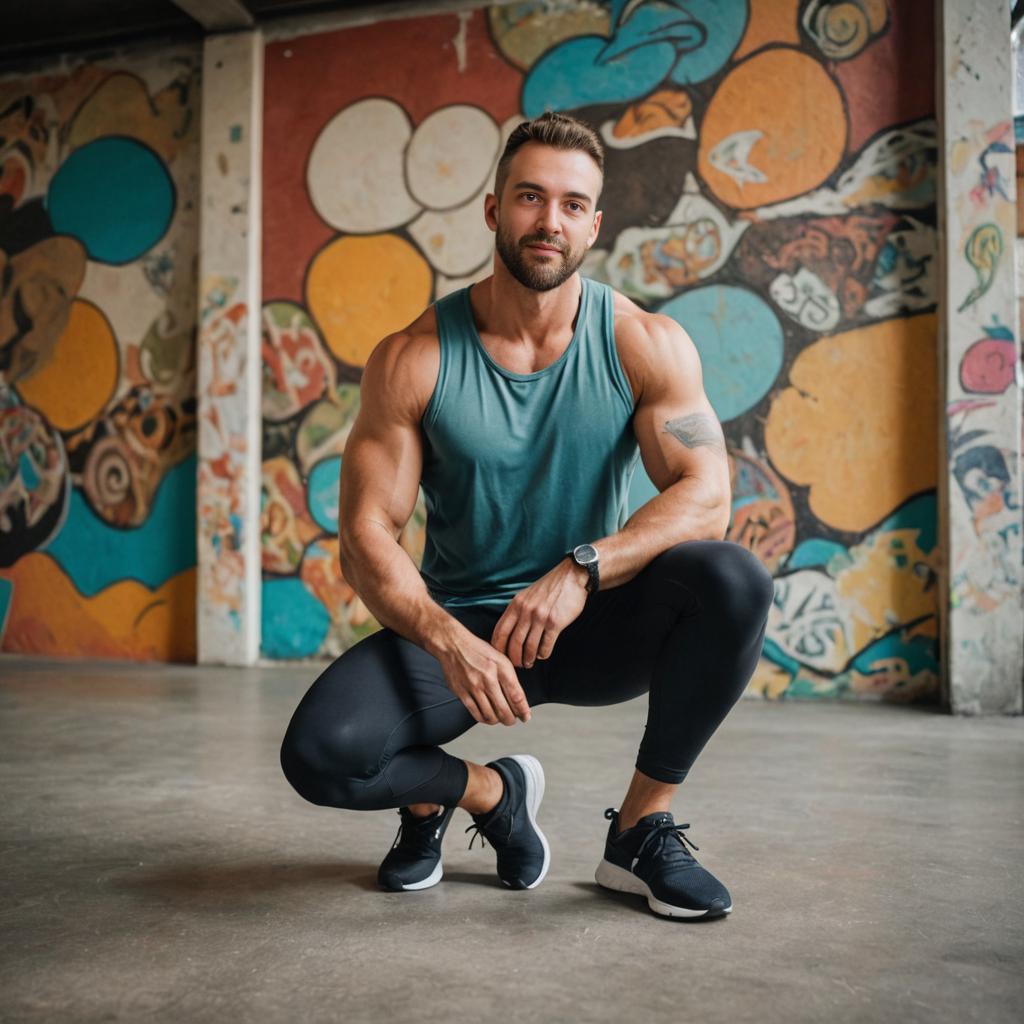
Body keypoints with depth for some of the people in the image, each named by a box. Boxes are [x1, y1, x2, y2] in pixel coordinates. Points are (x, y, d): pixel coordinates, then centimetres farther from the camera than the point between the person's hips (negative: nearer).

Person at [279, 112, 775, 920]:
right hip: (460, 627, 0)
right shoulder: (414, 360, -9)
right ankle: (484, 792, 9)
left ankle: (643, 826, -6)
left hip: (596, 626, 1)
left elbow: (706, 496, -17)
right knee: (319, 754, -25)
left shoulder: (646, 345, -7)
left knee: (734, 581, -29)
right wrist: (447, 640, -31)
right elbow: (366, 536, -13)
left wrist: (582, 572, -33)